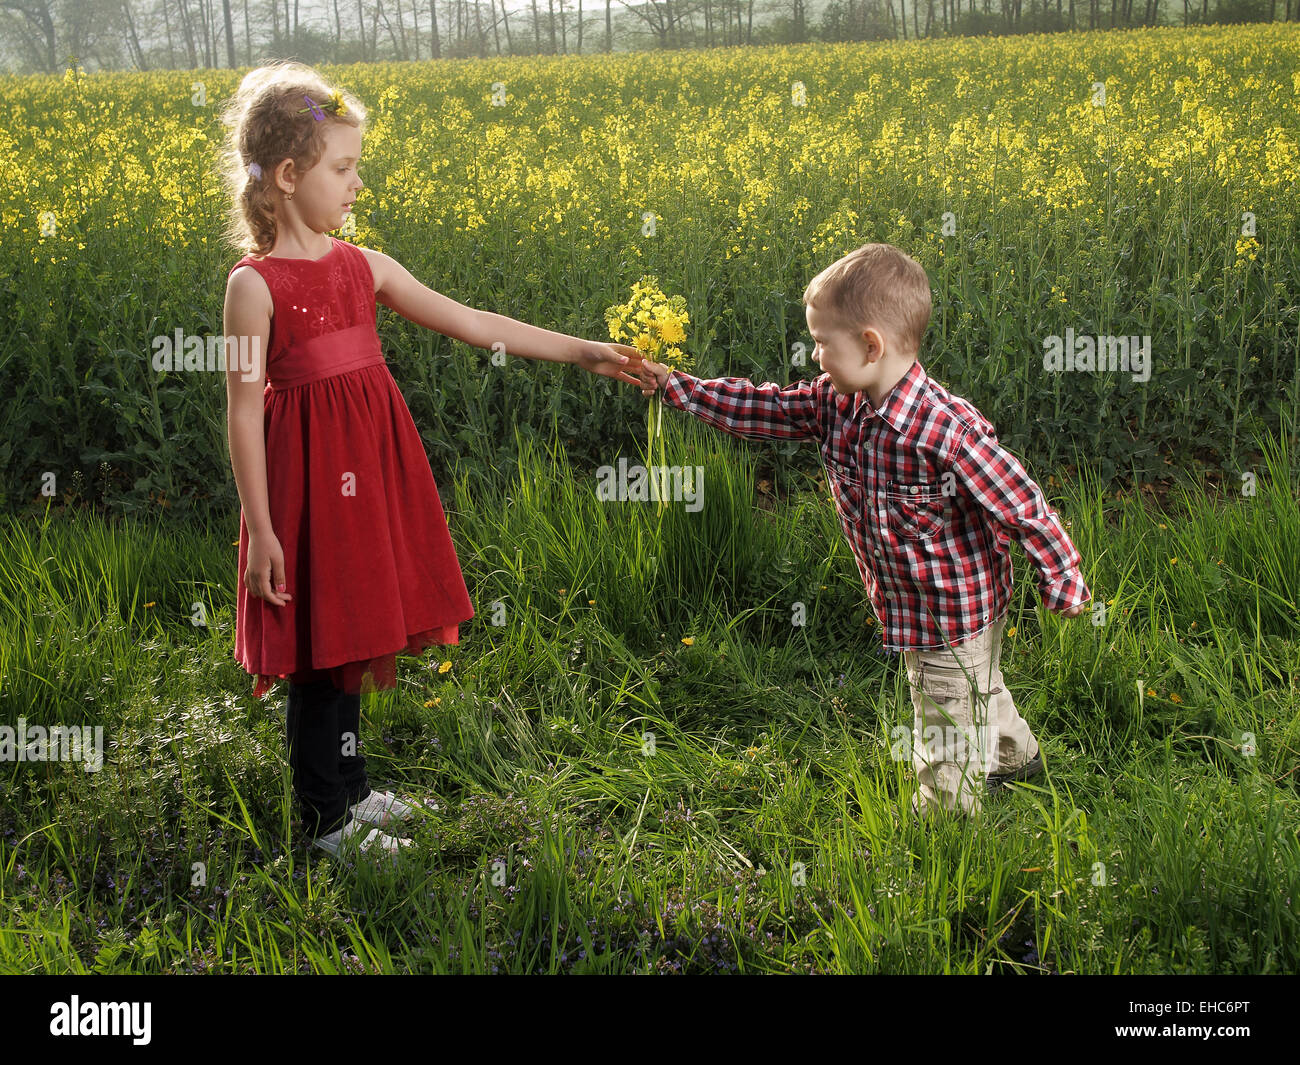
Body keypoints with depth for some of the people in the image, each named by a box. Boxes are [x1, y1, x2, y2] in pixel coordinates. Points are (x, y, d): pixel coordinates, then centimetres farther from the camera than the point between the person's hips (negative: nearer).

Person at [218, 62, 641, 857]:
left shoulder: (365, 267, 6)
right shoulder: (254, 284, -11)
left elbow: (473, 325, 5)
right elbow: (245, 408, -11)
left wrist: (581, 351, 2)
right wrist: (260, 529, -13)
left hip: (372, 466, 6)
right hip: (309, 469, -6)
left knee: (354, 633, 17)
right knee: (320, 647, 4)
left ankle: (349, 786, 34)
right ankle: (327, 817, 20)